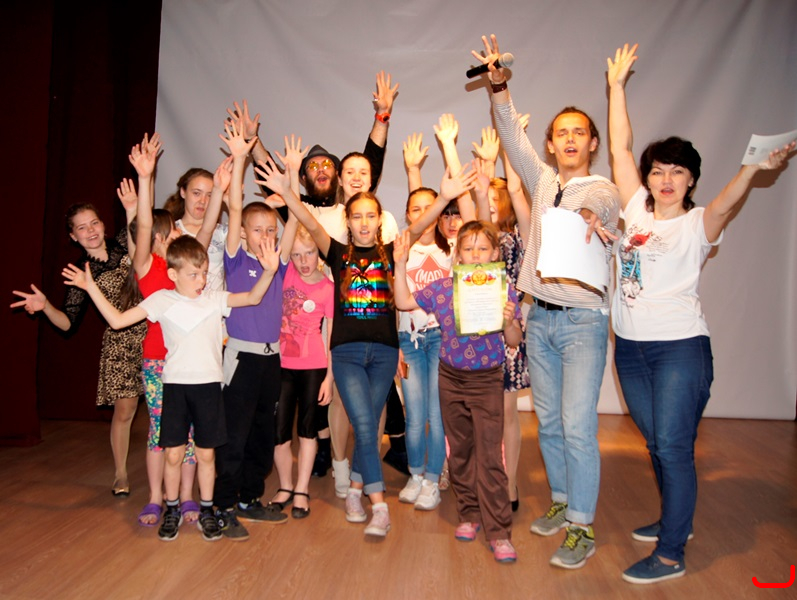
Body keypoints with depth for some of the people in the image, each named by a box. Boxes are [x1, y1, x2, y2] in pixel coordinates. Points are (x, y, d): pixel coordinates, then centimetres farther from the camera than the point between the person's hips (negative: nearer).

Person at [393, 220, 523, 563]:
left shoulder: (503, 290, -7)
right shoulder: (442, 288, -2)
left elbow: (514, 342, -5)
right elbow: (404, 303, 4)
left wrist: (509, 321, -25)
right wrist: (400, 266, -5)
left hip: (487, 381, -3)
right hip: (451, 379, 3)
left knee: (489, 456, -5)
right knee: (460, 452, 14)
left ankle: (499, 531, 5)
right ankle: (469, 515, 31)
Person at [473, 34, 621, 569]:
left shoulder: (604, 191, -3)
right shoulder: (544, 183, 12)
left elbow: (600, 204, -27)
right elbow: (513, 137, 5)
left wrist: (588, 212, -51)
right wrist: (499, 86, -7)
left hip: (583, 319, -5)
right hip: (540, 318, 5)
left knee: (578, 427, -6)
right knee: (548, 421, 13)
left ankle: (583, 527, 8)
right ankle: (562, 501, 30)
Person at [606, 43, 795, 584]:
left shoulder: (698, 224, -4)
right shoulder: (637, 210, 7)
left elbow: (728, 202, -27)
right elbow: (620, 147, 9)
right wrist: (617, 84, 10)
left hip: (681, 346, -5)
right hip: (631, 346, 5)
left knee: (673, 447, -5)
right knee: (656, 444, 16)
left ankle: (671, 554, 7)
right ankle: (676, 520, 35)